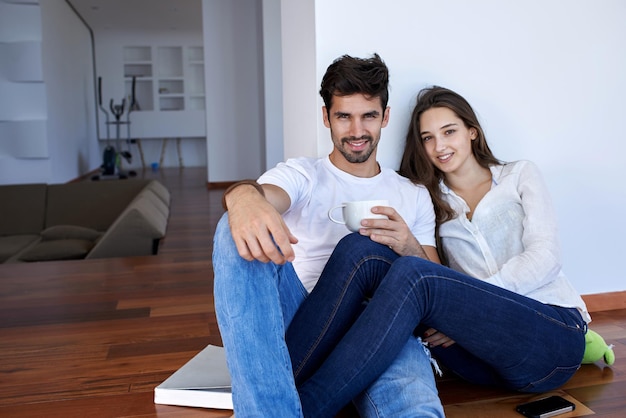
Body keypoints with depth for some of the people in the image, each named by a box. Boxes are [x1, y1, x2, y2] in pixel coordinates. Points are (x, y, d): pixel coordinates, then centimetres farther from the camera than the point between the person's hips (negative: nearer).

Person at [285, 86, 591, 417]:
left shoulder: (519, 175, 13)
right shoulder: (432, 202, 19)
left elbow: (544, 257, -1)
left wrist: (472, 307, -13)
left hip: (555, 333, -2)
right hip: (483, 350, 2)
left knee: (412, 275, -32)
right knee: (359, 248, -19)